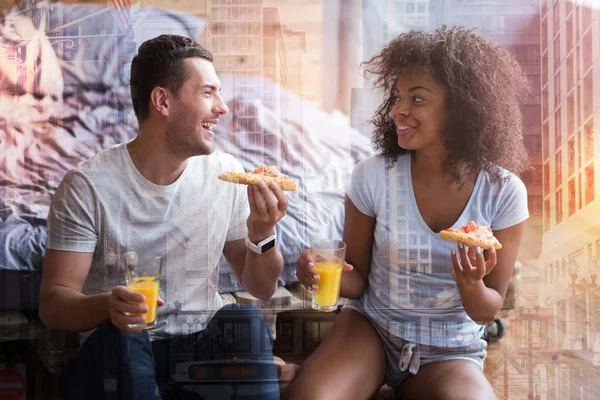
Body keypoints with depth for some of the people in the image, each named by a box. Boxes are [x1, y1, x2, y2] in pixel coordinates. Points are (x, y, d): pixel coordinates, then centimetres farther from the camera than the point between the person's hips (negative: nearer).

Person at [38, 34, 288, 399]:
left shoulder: (227, 175, 0)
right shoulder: (88, 186, -11)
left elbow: (261, 288, 6)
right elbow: (53, 303, -12)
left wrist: (261, 236, -16)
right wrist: (107, 304, -34)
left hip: (203, 342, 3)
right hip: (118, 352, -2)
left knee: (246, 321, -27)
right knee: (119, 336, -33)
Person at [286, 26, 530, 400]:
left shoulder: (503, 192, -12)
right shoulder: (373, 176, -11)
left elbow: (489, 310, -4)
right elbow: (358, 278, -1)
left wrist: (472, 288, -28)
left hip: (451, 353, 1)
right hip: (370, 327, 0)